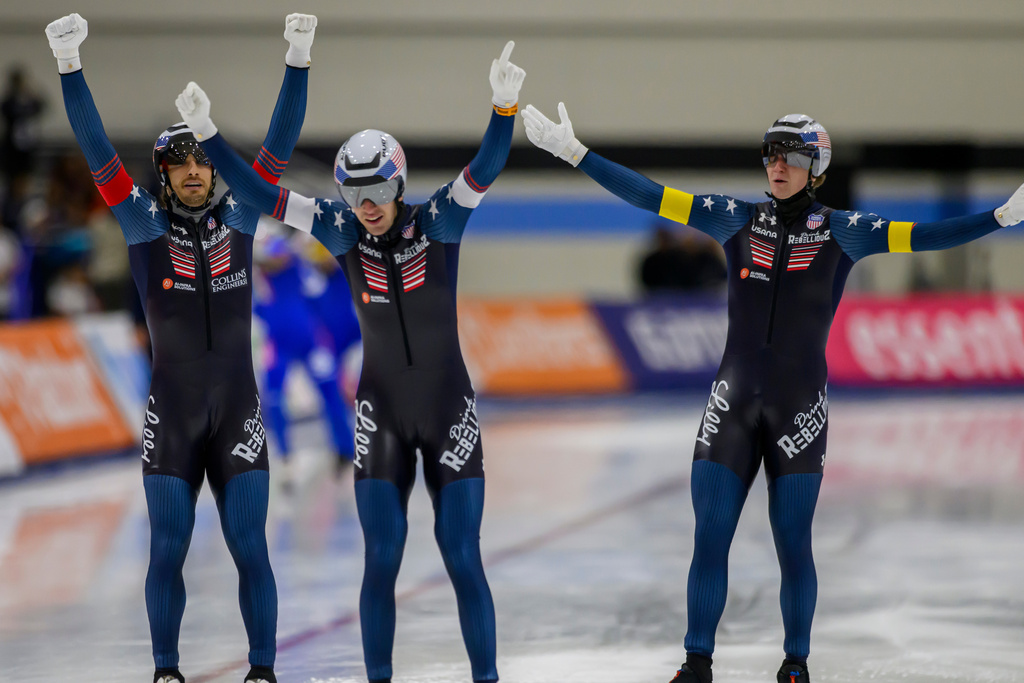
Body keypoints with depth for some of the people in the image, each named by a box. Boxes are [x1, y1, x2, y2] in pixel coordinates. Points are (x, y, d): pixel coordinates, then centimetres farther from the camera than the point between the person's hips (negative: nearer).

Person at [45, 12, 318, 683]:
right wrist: (70, 67, -16)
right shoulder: (146, 224, 0)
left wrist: (298, 60, -8)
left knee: (250, 548, -1)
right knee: (168, 549, 3)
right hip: (172, 417, -1)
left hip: (239, 413, 1)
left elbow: (279, 147, 0)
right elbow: (99, 153, -7)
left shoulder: (239, 219, 5)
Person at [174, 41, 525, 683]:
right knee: (382, 559, 1)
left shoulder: (438, 220, -10)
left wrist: (505, 105, -43)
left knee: (464, 559, -1)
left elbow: (486, 168, -25)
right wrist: (206, 132, -16)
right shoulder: (342, 231, -5)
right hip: (381, 413, 2)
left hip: (450, 408, -2)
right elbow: (260, 193, -7)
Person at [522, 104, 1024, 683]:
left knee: (794, 546, 0)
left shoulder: (840, 232, -1)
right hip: (733, 401, 2)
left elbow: (922, 237, -8)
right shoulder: (738, 220, 3)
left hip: (799, 407, -2)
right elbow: (651, 197, 1)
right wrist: (573, 152, -4)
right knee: (709, 540, -1)